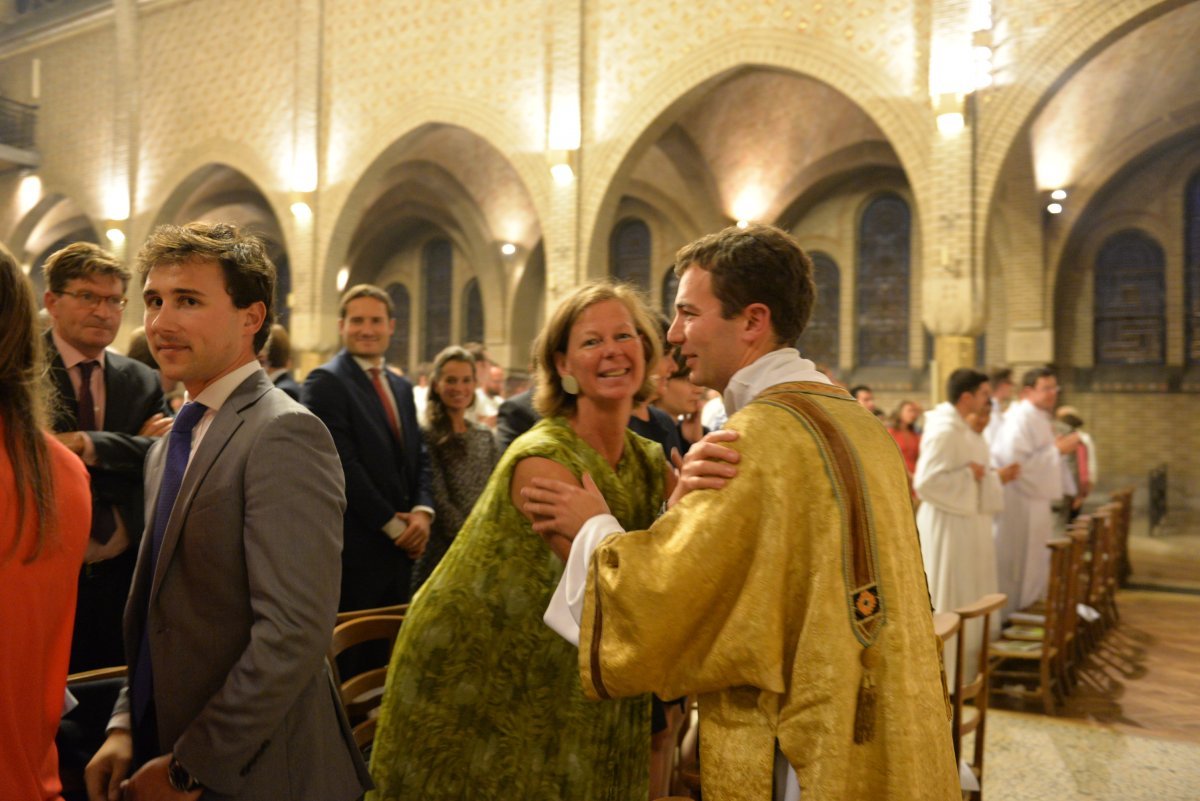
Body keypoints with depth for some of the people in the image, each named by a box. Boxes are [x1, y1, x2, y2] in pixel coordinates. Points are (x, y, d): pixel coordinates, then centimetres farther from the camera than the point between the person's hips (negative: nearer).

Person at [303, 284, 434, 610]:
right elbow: (343, 464, -16)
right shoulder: (325, 382, -9)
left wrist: (423, 511, -5)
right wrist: (392, 524, -13)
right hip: (355, 546, -7)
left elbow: (419, 458, 13)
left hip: (401, 545, 7)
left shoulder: (402, 387, 15)